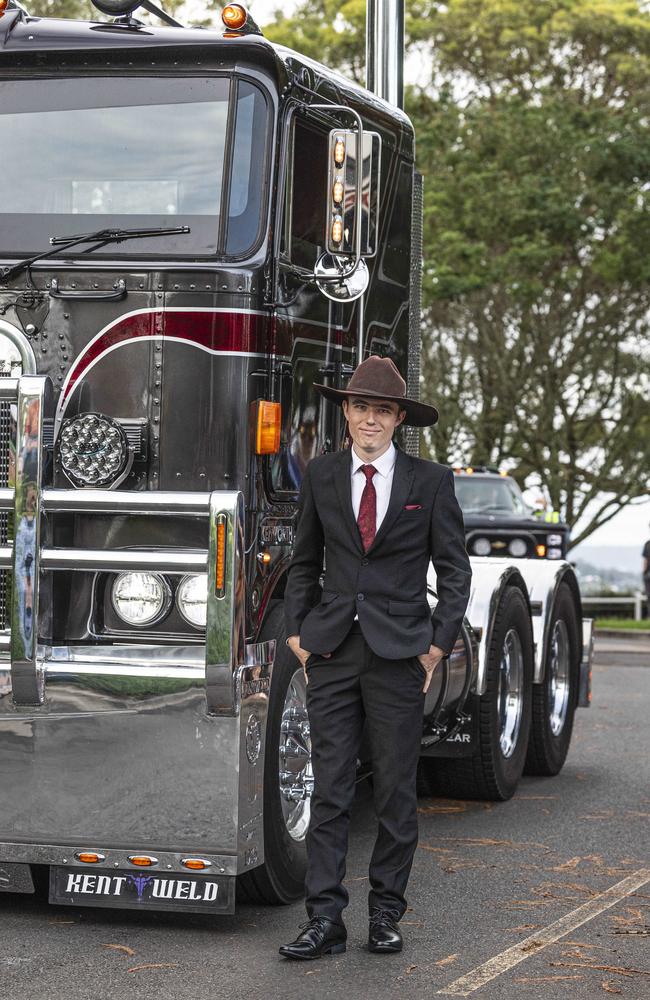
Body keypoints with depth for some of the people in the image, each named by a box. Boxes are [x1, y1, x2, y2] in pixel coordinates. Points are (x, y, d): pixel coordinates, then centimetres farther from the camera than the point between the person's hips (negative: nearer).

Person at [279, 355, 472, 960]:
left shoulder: (431, 481, 3)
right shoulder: (321, 476, 8)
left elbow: (454, 569, 5)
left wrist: (438, 644, -2)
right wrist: (296, 632, 6)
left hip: (399, 653, -1)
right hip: (332, 650, 1)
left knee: (396, 791, 4)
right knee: (329, 789, -2)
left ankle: (386, 913, 15)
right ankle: (324, 920, 0)